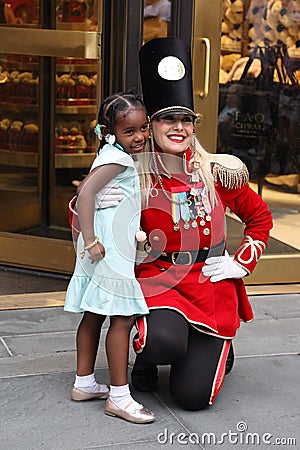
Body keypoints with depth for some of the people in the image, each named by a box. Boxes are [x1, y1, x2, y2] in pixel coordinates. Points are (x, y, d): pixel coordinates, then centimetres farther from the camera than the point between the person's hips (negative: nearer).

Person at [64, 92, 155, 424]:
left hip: (113, 249, 11)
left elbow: (83, 188, 24)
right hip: (110, 251, -11)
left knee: (94, 316, 15)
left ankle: (84, 383, 25)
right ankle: (119, 397, -4)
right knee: (123, 318, -8)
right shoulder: (117, 157, -14)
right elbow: (86, 192, -25)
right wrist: (90, 240, -26)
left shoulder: (110, 154, 16)